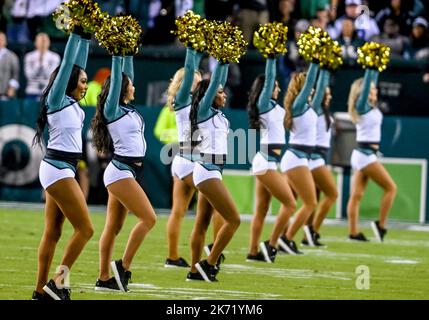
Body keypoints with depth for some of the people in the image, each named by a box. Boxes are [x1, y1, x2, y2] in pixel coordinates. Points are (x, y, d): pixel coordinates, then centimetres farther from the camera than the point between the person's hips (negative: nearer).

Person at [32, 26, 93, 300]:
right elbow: (67, 64, -11)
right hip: (57, 169, -9)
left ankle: (41, 290, 6)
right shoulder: (56, 99, -8)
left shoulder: (71, 103, 13)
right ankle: (58, 282, -8)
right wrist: (77, 34, -8)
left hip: (63, 170, 9)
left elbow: (79, 64, 19)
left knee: (53, 233, 6)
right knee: (85, 228, -10)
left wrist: (86, 38, 14)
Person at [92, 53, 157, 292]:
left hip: (127, 172, 9)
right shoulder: (112, 110, -8)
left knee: (114, 227, 6)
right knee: (149, 218, -10)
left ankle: (105, 278, 6)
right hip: (121, 172, -9)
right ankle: (123, 267, -7)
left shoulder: (127, 109, 12)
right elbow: (116, 78, -14)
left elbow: (125, 73, 19)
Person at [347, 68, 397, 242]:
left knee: (356, 195, 2)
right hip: (365, 154, -8)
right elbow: (366, 82, -16)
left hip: (363, 154, 8)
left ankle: (353, 232, 0)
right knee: (390, 187, -4)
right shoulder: (362, 106, -10)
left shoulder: (371, 106, 10)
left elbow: (372, 78, 18)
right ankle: (381, 224, -1)